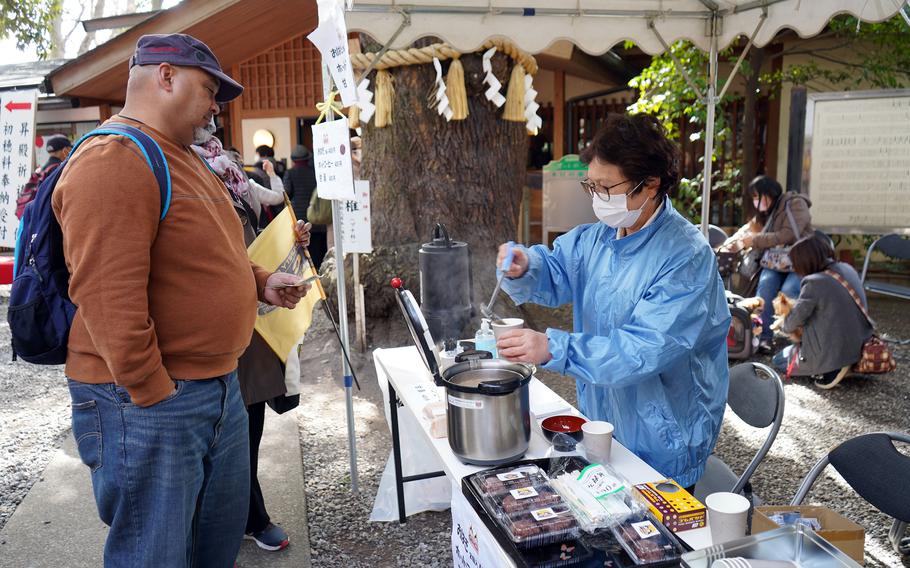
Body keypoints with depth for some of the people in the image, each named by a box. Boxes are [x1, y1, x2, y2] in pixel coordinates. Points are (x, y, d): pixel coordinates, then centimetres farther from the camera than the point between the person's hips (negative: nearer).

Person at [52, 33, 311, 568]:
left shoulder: (183, 158, 15)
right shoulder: (112, 161, -18)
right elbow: (108, 298, -26)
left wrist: (260, 282, 9)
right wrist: (155, 396, -21)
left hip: (219, 386, 10)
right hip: (147, 401, -9)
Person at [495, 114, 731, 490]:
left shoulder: (686, 258, -25)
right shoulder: (597, 237, 1)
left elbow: (645, 350, -33)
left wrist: (553, 348, -41)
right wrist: (524, 268, -21)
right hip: (601, 425, 7)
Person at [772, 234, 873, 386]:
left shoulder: (814, 283, -22)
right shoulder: (847, 269, 1)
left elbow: (796, 319, -11)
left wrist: (784, 327, 11)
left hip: (832, 354, -8)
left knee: (778, 360, 14)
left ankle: (830, 370, -3)